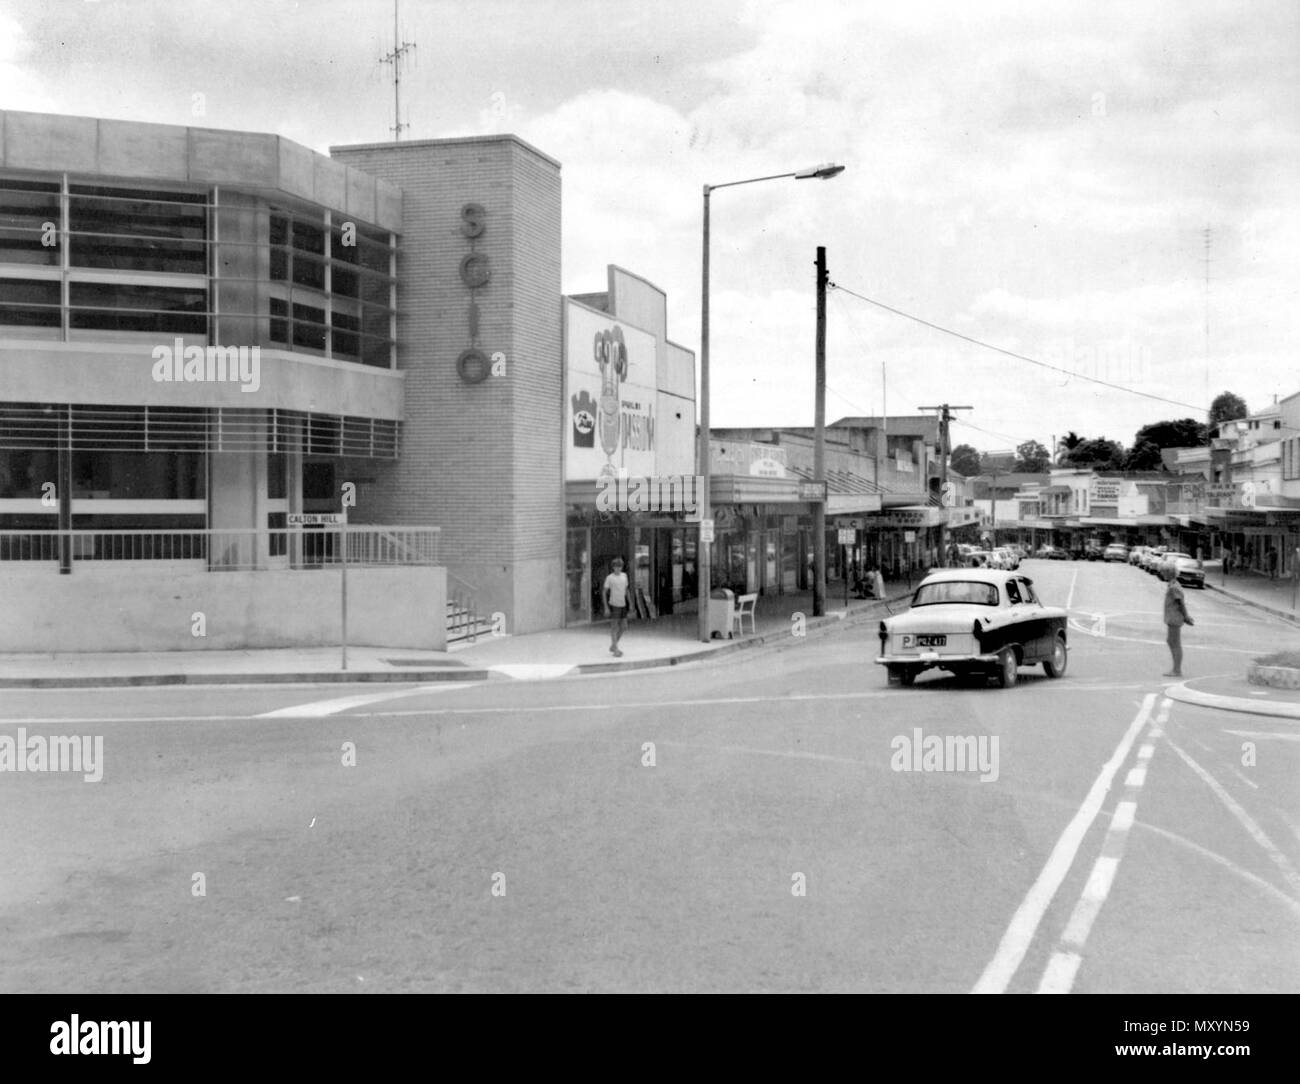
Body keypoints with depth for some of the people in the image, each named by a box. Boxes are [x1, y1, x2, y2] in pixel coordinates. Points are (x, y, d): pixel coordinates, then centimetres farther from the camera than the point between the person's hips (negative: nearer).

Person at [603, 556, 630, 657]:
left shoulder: (624, 575, 9)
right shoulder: (609, 578, -7)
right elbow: (604, 592, -5)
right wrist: (606, 607, -9)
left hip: (623, 605, 6)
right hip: (614, 605, -6)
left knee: (624, 627, 8)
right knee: (614, 628, -2)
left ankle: (612, 646, 24)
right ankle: (615, 649, 5)